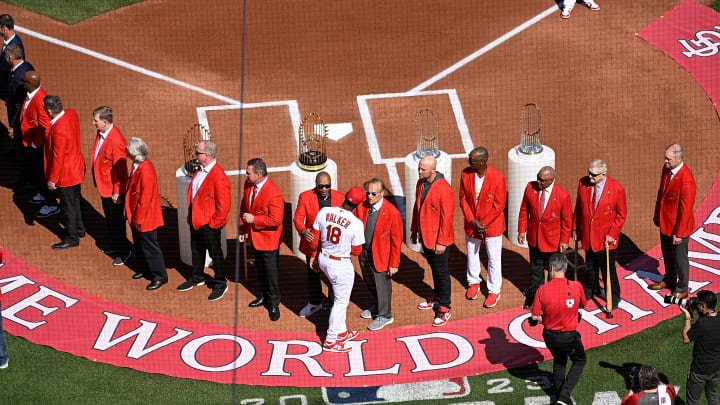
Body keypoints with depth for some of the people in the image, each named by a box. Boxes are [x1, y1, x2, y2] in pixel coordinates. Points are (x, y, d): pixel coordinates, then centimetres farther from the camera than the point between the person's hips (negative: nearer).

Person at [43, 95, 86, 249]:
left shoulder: (59, 130, -34)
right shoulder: (71, 113, -10)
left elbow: (58, 157, -26)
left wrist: (52, 180, -16)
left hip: (66, 174, -9)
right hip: (77, 167, 9)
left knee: (68, 205, 8)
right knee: (74, 200, 26)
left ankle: (72, 238, 23)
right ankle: (79, 229, 43)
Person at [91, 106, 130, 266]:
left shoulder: (116, 140, -30)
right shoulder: (101, 133, -2)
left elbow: (119, 168, -25)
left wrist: (117, 192, -20)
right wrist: (97, 181, 18)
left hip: (113, 188, -9)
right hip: (103, 184, 9)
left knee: (115, 218, 3)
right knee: (109, 217, 23)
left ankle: (123, 251, 18)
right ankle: (114, 243, 41)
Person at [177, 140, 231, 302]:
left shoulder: (218, 177, -26)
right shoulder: (200, 170, 2)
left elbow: (224, 205, -23)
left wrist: (214, 222, -15)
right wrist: (191, 215, 15)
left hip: (210, 223, -9)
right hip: (196, 220, 9)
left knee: (215, 252, 7)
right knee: (196, 250, 22)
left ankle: (220, 284, 21)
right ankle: (197, 277, 41)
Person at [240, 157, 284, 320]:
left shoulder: (274, 193, -28)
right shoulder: (248, 185, -4)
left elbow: (276, 220, -27)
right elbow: (244, 207, 10)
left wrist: (253, 219, -23)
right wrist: (243, 229, 8)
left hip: (268, 239, -7)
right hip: (254, 235, 7)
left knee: (271, 270, 5)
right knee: (260, 268, 22)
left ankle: (274, 304, 20)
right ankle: (265, 296, 40)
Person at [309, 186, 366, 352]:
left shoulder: (324, 212, -11)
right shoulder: (356, 224, -23)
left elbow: (315, 239, 1)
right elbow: (356, 251, -12)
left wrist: (313, 256, 17)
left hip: (323, 260, 6)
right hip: (341, 265, -6)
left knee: (341, 298, 25)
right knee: (341, 301, 13)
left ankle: (341, 332, 38)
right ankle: (330, 341, 22)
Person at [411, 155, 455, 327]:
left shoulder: (445, 189, -24)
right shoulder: (421, 183, 1)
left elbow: (447, 217, -22)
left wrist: (441, 242, -20)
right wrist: (414, 230, 17)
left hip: (438, 239, -8)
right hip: (425, 236, 8)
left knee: (441, 271, 1)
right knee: (433, 267, 23)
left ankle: (444, 309, 10)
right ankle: (437, 298, 40)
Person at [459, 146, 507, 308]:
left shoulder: (497, 177, -20)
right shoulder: (466, 174, -9)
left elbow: (499, 205, -16)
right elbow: (463, 199, -3)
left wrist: (482, 223, -16)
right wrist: (472, 221, -12)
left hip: (492, 225, -4)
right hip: (471, 224, 4)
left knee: (494, 259, 8)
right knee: (472, 255, 20)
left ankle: (494, 291, 24)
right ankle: (473, 283, 44)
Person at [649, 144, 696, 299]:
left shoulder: (686, 179, -32)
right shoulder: (666, 169, -7)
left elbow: (686, 209, -26)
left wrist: (679, 233, -21)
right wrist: (657, 214, 17)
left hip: (679, 224, -8)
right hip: (665, 221, 8)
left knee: (679, 257, 11)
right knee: (666, 253, 26)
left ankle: (682, 289, 30)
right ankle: (669, 280, 49)